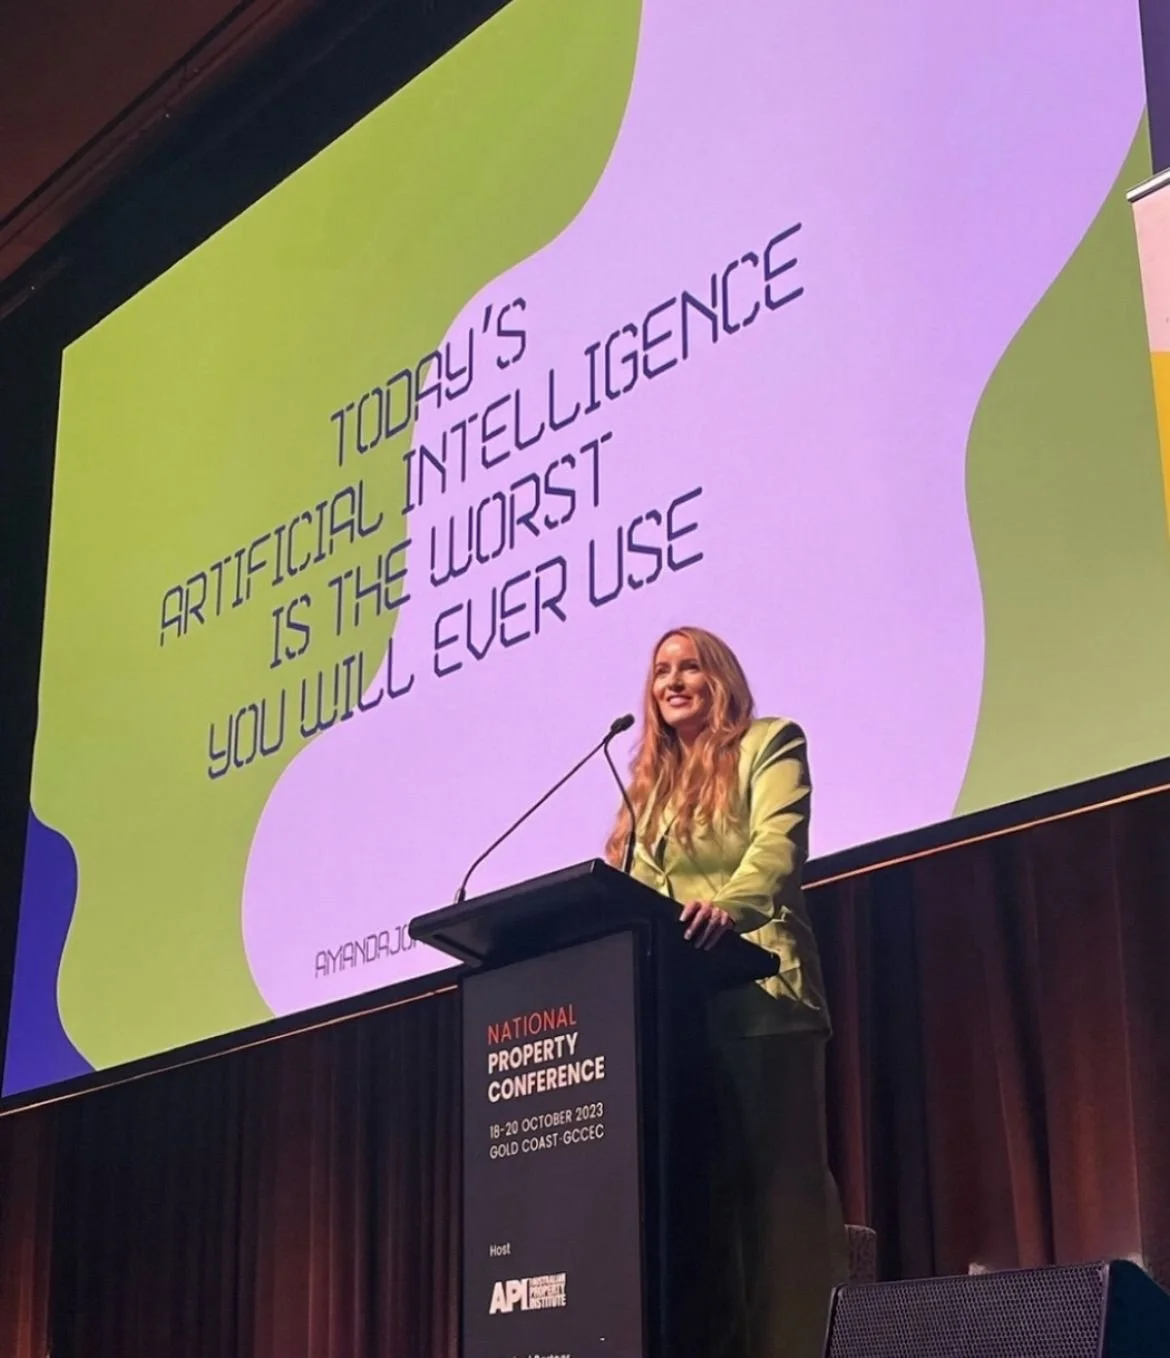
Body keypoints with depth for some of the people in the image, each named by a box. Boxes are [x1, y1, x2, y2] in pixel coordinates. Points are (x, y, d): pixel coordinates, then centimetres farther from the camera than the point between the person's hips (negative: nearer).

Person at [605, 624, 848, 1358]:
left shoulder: (769, 744, 6)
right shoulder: (649, 779, 24)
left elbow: (779, 841, -12)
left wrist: (725, 906, -32)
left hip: (758, 992, -6)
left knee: (781, 1175, -7)